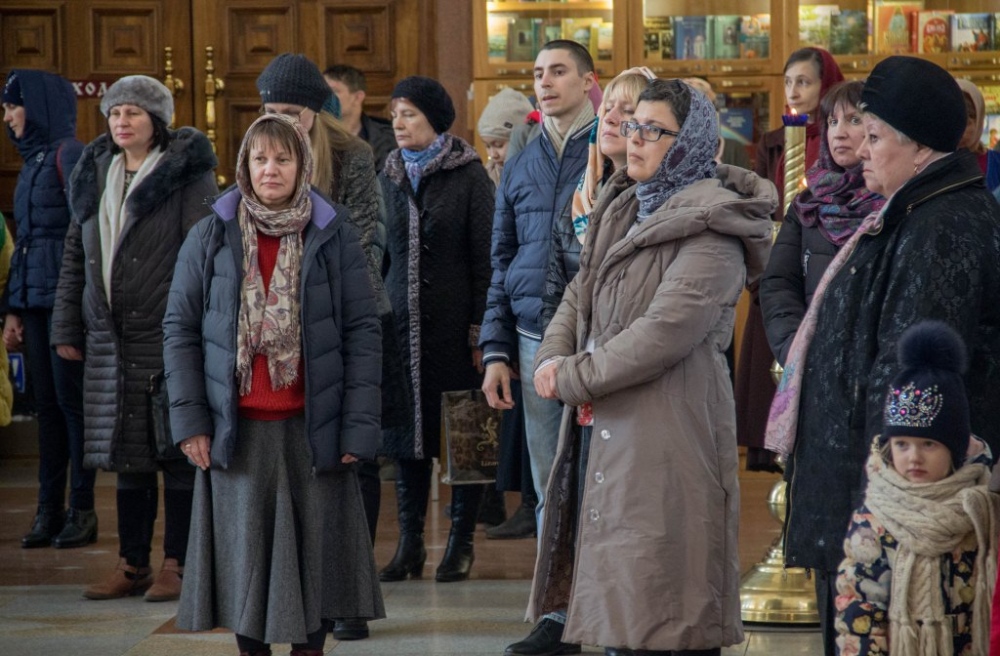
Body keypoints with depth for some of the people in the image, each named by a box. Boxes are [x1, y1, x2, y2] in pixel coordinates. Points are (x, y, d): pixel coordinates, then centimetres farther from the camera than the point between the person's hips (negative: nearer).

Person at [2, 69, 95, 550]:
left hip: (66, 296, -8)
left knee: (71, 400, -5)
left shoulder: (69, 155, -7)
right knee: (46, 402, 7)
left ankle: (82, 511, 0)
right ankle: (50, 511, 9)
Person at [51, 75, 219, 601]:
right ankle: (133, 565, 16)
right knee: (127, 452, 9)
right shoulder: (95, 174, 14)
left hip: (169, 337, -6)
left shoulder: (187, 174, -4)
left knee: (177, 450, -1)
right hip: (111, 337, 6)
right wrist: (66, 328, 12)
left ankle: (177, 565, 6)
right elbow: (75, 256, 17)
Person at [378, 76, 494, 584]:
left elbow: (483, 257, -5)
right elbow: (378, 253, 16)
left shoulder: (469, 176, -3)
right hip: (400, 320, 4)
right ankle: (410, 543, 11)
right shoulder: (389, 177, 11)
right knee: (407, 432, 5)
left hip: (453, 324, -4)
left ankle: (461, 542, 10)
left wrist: (480, 327, -10)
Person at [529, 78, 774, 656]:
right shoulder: (624, 208, 16)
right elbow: (581, 294, 15)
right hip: (605, 429, 8)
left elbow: (666, 332, -20)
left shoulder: (711, 229, -12)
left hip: (670, 430, -8)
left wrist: (575, 377, -13)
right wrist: (551, 360, -5)